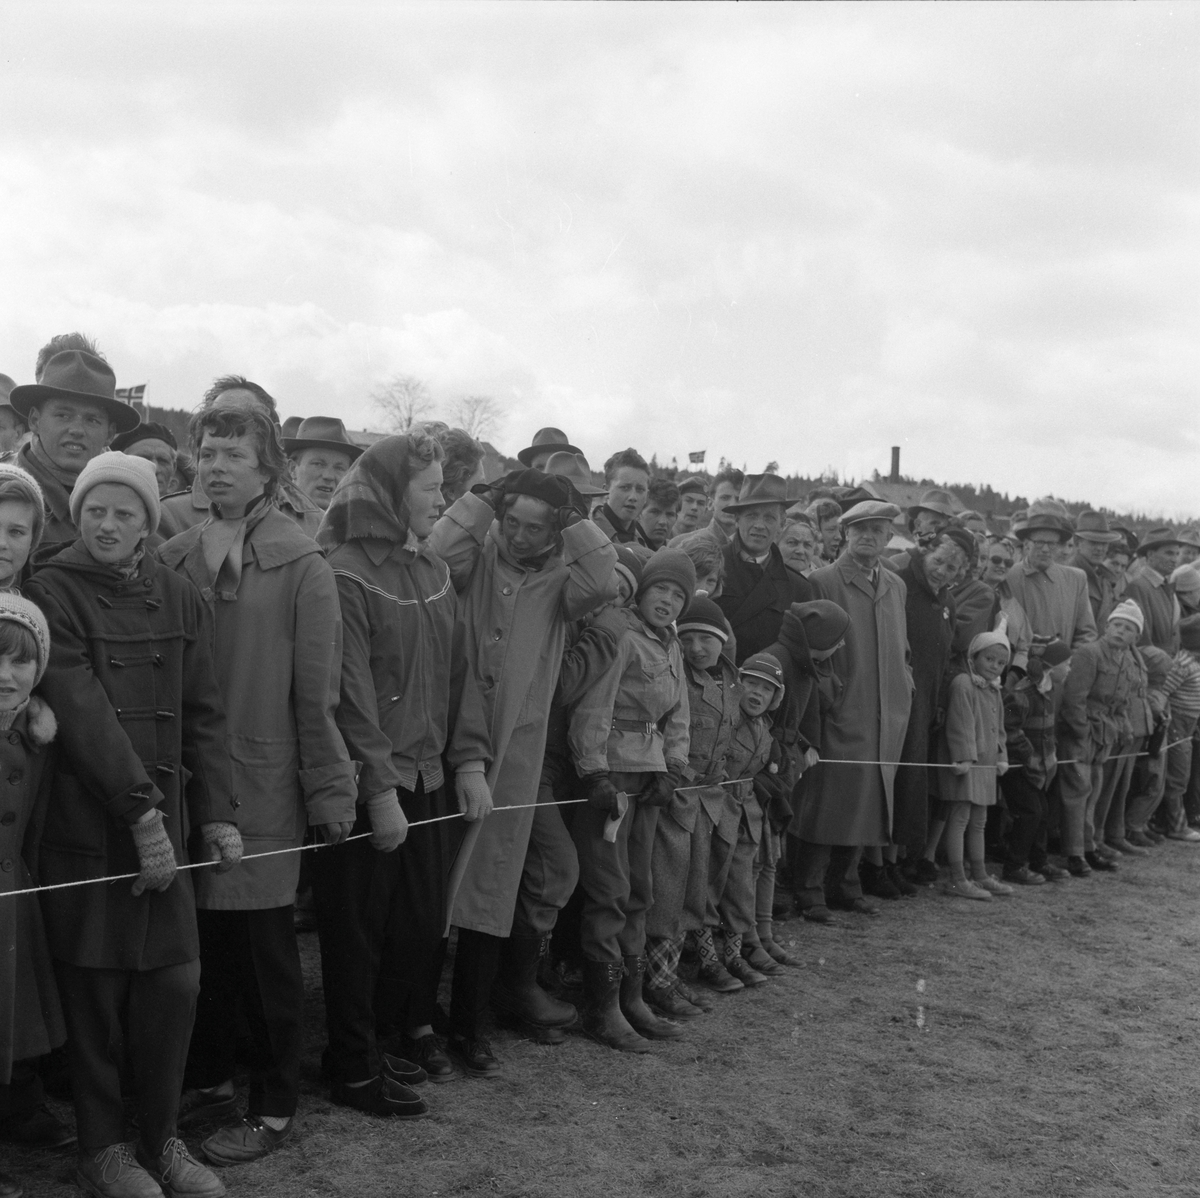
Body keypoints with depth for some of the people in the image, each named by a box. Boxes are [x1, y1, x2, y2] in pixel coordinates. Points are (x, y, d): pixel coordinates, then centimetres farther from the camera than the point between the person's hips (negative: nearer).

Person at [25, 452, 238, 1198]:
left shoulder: (181, 599, 8)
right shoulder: (53, 592, -5)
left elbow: (204, 714, 7)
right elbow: (80, 711, -14)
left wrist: (216, 812, -2)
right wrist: (140, 810, -18)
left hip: (166, 826, 4)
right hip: (85, 827, -3)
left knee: (176, 983, 4)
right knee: (96, 991, 4)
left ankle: (160, 1136, 22)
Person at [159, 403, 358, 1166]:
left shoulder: (301, 565, -8)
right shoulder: (175, 559, 3)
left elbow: (317, 691, -8)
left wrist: (331, 793, -9)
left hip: (262, 783, -4)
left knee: (265, 949, 6)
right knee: (204, 938, 14)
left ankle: (276, 1106, 22)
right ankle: (211, 1078, 34)